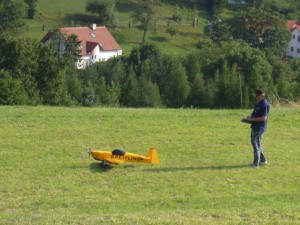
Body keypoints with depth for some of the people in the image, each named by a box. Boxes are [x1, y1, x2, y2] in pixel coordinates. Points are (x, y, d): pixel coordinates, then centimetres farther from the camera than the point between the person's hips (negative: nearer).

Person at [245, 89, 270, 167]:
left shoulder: (264, 104, -20)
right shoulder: (259, 103, 12)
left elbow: (264, 118, -23)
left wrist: (252, 119, -20)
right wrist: (251, 116, 8)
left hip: (259, 127, -11)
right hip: (255, 126, 11)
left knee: (256, 144, -8)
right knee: (255, 143, 18)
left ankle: (256, 163, -4)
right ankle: (263, 160, 28)